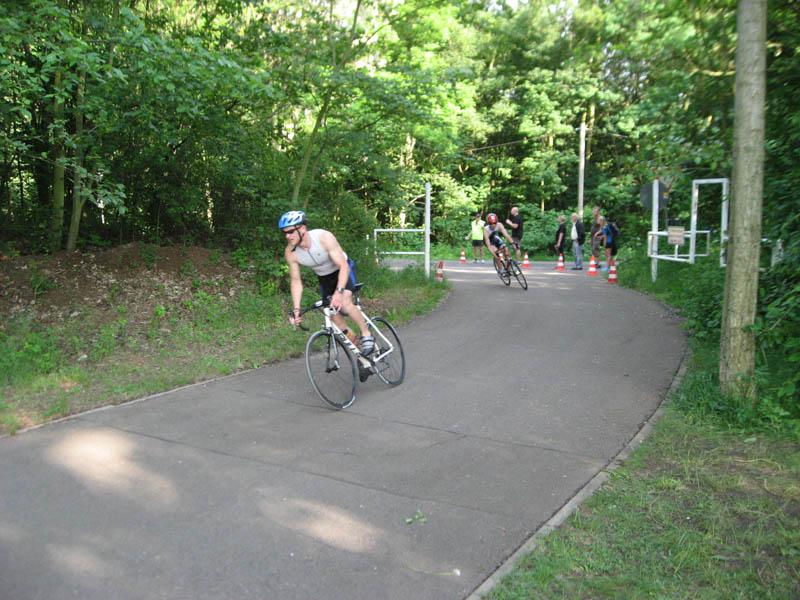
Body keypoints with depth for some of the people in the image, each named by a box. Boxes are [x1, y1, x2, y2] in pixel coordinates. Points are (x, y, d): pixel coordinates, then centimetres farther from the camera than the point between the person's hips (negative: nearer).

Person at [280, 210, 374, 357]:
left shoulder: (324, 237, -35)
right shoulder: (290, 252, -22)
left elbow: (343, 266, -36)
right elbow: (295, 281, -14)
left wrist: (339, 292, -49)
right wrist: (296, 309, -24)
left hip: (343, 270, -5)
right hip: (324, 277, 5)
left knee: (344, 304, -29)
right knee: (334, 316, 0)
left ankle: (367, 335, -8)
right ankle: (357, 345, 20)